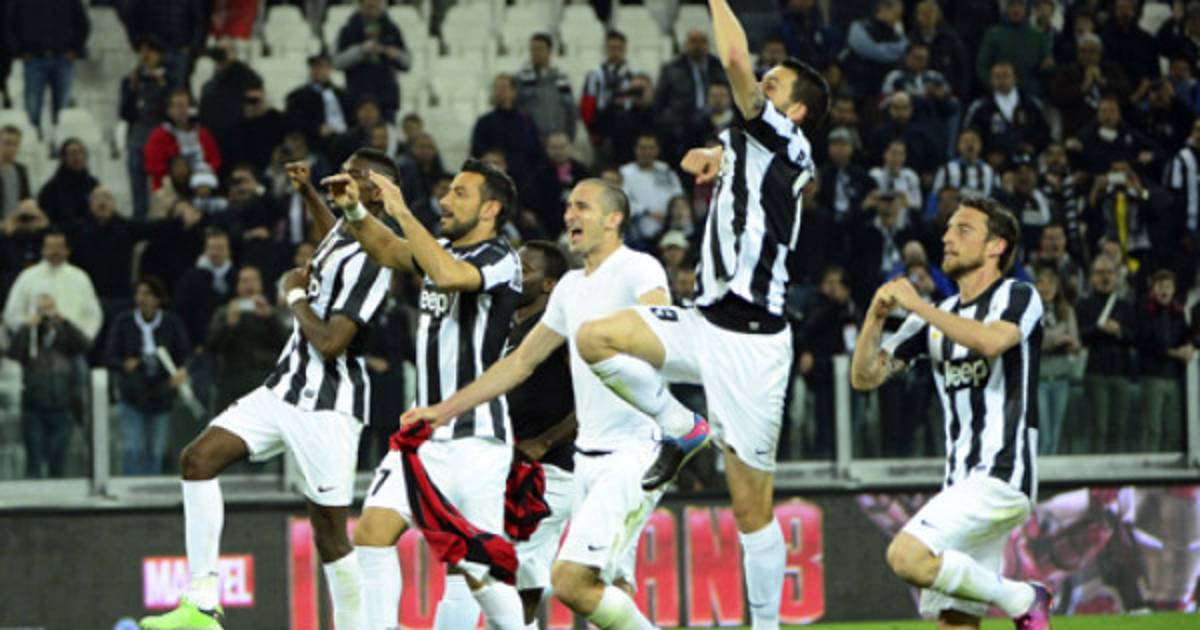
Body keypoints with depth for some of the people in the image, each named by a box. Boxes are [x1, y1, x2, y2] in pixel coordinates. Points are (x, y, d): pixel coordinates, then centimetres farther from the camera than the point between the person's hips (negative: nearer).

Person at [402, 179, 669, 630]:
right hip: (589, 455, 9)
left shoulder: (638, 270, -7)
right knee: (608, 593, 5)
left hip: (633, 452, -9)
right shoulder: (572, 287, 19)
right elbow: (522, 361, 26)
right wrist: (445, 410, 23)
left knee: (570, 582, -17)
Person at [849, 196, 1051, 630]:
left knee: (907, 556, -24)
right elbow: (865, 377, 14)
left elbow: (992, 341, -24)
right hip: (962, 481, 7)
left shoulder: (1017, 297, 0)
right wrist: (876, 315, -2)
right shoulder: (938, 316, 20)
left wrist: (918, 306, -20)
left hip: (1002, 476, -7)